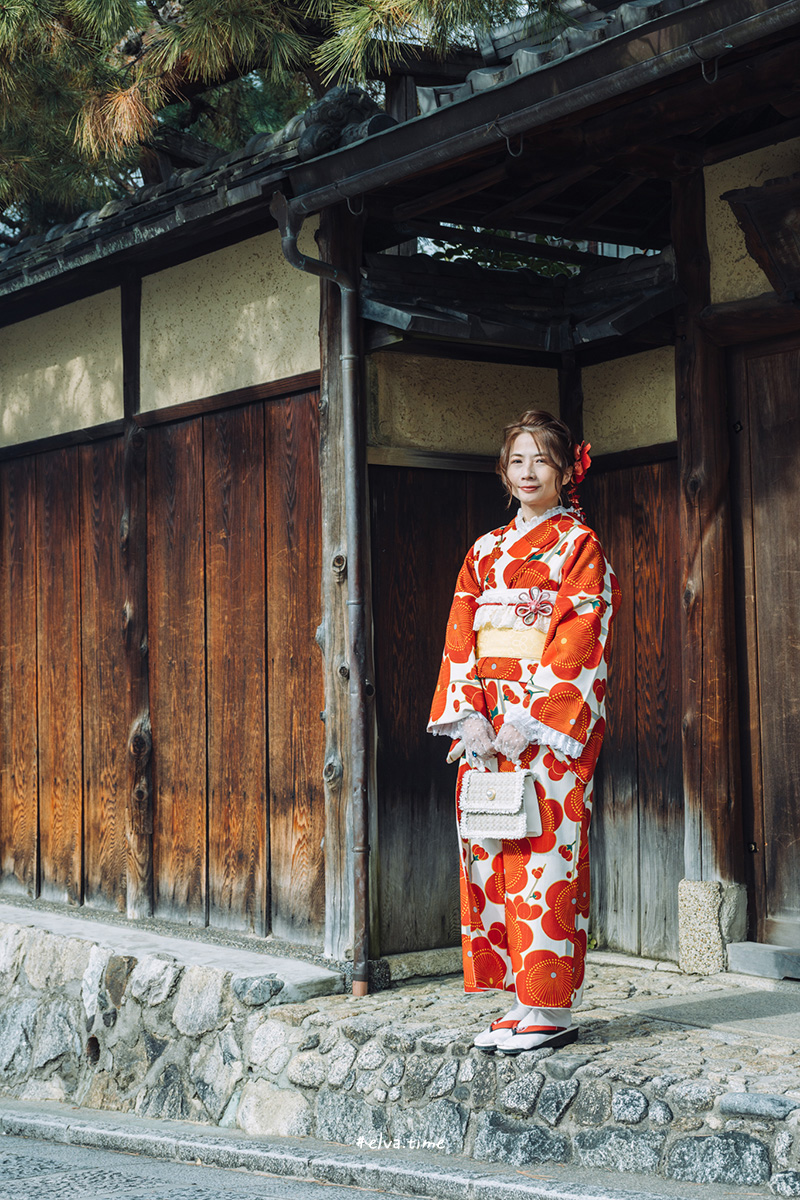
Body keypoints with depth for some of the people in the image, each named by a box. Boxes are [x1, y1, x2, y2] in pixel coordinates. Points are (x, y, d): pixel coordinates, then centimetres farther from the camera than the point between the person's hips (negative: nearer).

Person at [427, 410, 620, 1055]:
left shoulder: (579, 544, 0)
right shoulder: (485, 551, 17)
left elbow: (579, 639, -9)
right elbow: (460, 637, 11)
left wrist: (528, 716, -17)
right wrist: (469, 714, -4)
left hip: (552, 723, -6)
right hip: (486, 722, 6)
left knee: (545, 853, -8)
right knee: (491, 855, 4)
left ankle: (552, 1009, -2)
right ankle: (521, 1000, 12)